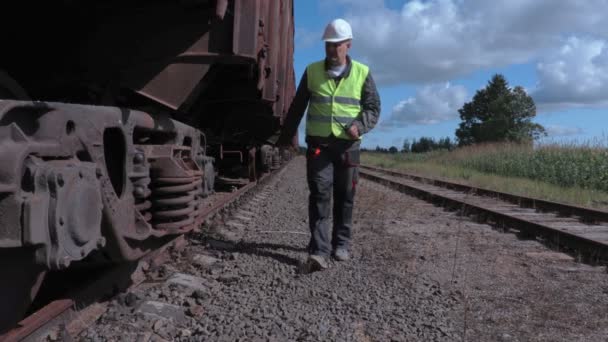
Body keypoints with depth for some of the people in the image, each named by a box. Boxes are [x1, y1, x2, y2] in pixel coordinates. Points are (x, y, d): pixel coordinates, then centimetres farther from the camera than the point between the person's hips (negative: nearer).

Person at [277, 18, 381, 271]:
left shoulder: (362, 73, 3)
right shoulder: (312, 71, 6)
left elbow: (373, 107, 5)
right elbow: (297, 106, 13)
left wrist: (360, 125, -16)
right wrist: (285, 136, 13)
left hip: (348, 146, 0)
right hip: (318, 144, 0)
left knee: (344, 198, 7)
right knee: (320, 195, -9)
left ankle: (341, 245, 21)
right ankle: (319, 251, -10)